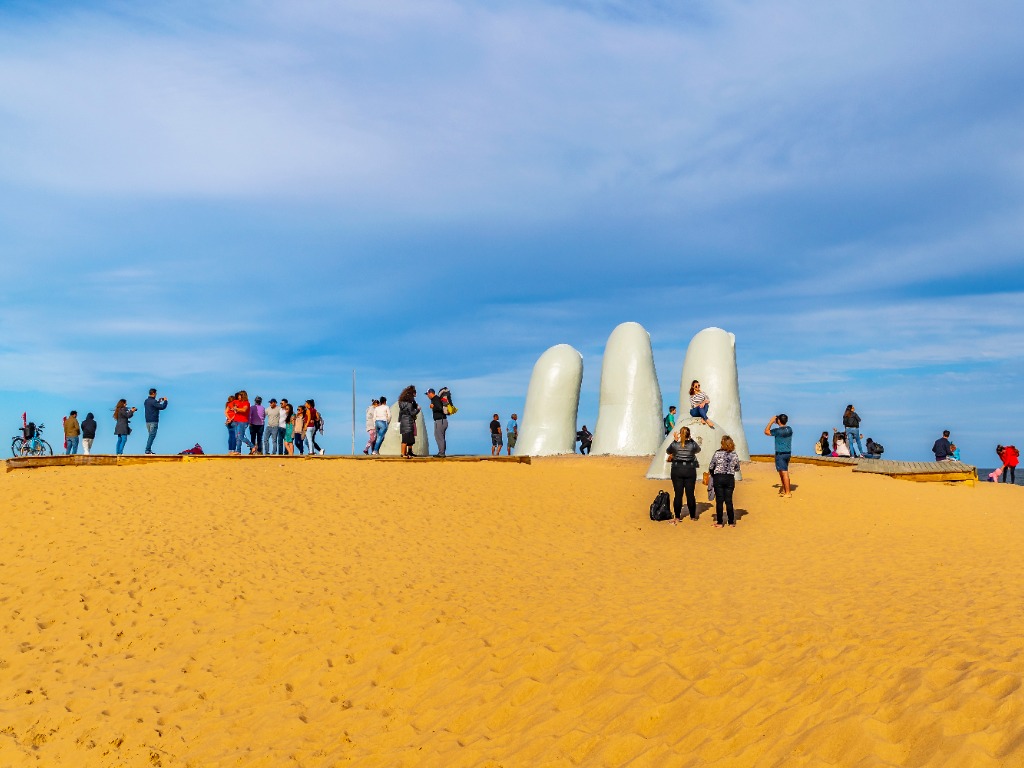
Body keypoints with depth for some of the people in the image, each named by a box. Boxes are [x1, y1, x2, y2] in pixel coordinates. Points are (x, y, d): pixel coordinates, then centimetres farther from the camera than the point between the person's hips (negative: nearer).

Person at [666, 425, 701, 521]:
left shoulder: (675, 444, -8)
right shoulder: (692, 444, -7)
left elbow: (668, 452, 12)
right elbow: (698, 450, 16)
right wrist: (691, 439, 16)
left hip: (677, 470, 0)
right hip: (690, 470, 0)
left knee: (678, 494, 4)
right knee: (690, 494, 7)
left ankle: (677, 516, 8)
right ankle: (692, 516, 15)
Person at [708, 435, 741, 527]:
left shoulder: (717, 453, -10)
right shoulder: (734, 455, -2)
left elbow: (711, 467, -6)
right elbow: (737, 468, 8)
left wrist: (713, 475, 13)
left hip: (718, 478, -2)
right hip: (730, 479, 2)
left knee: (719, 501, 4)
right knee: (729, 500, 8)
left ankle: (719, 522, 6)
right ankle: (731, 522, 11)